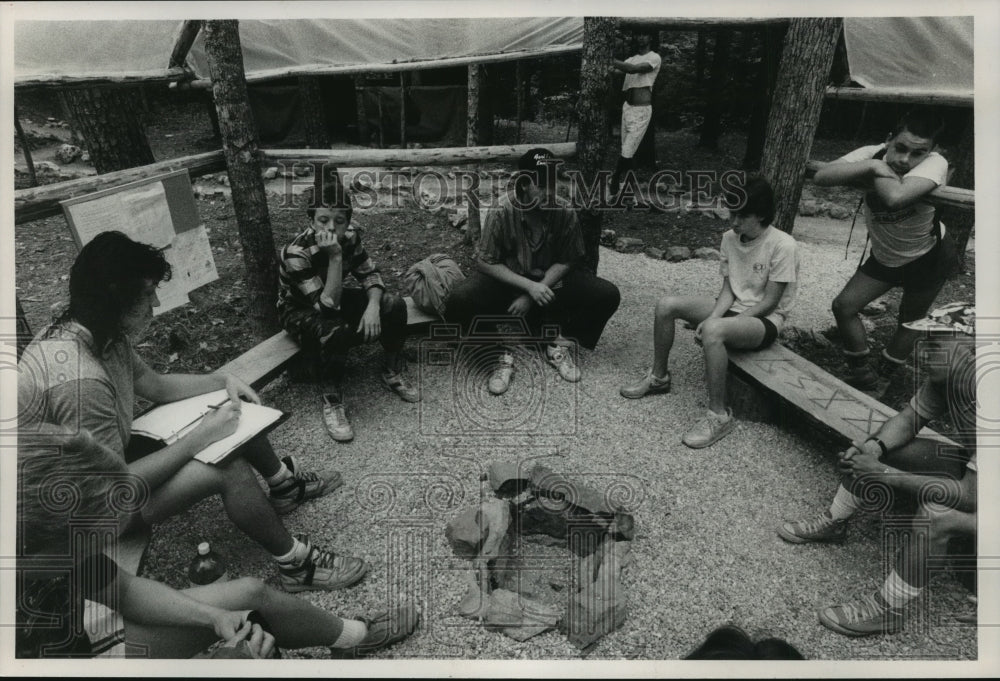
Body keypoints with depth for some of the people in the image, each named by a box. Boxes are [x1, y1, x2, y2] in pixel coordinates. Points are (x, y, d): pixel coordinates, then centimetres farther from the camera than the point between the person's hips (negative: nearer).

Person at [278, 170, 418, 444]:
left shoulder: (350, 234, -17)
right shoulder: (296, 253, -34)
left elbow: (369, 273, -8)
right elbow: (327, 306, -38)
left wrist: (373, 305, -28)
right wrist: (335, 257, -46)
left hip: (334, 297, 6)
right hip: (300, 310, -5)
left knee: (394, 305, -17)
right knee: (332, 332, -40)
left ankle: (392, 372, 3)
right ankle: (331, 399, -18)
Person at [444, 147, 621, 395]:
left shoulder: (565, 213, -13)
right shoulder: (502, 212, -19)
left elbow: (566, 261, -5)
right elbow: (485, 263, -15)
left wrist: (533, 295, -17)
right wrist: (529, 286, -26)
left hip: (550, 281, 3)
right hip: (507, 280, -2)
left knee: (607, 295, -17)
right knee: (460, 300, -31)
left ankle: (559, 342, 3)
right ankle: (503, 351, -8)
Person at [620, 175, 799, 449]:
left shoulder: (782, 245, -18)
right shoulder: (729, 238, 1)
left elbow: (769, 302, -18)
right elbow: (728, 289, 2)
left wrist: (714, 322, -20)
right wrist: (713, 317, -19)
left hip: (765, 320, -7)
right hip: (731, 309, 7)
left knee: (713, 331, -39)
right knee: (666, 305, -11)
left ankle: (719, 416, -26)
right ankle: (659, 377, 6)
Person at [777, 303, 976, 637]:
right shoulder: (945, 376, -14)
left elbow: (969, 496, -36)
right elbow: (908, 419, -1)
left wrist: (886, 475, -31)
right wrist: (874, 446, -22)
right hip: (969, 465, 8)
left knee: (936, 513, -34)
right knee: (871, 452, -2)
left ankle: (888, 610, -16)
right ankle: (832, 524, 16)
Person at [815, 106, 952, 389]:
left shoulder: (935, 164, -32)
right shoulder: (872, 154, -21)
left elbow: (896, 197, -52)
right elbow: (821, 177, -35)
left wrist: (875, 172, -34)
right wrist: (872, 165, -41)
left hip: (928, 257, -3)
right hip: (884, 256, 4)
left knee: (910, 320, 9)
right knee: (844, 306, -4)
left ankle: (884, 377, 33)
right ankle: (861, 373, 14)